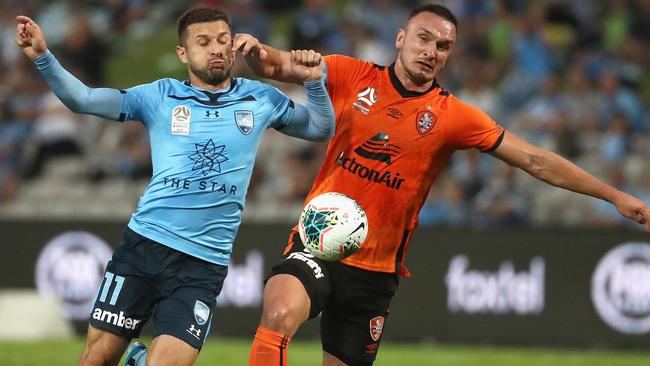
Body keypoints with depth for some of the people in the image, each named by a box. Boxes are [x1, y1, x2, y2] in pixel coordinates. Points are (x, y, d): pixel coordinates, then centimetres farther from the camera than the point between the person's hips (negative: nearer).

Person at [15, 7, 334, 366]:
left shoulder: (259, 99, 8)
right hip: (143, 243, 0)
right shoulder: (161, 96, 4)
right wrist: (43, 58, -16)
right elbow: (82, 99, -1)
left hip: (202, 265, 0)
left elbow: (321, 129, 16)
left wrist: (314, 81, -3)